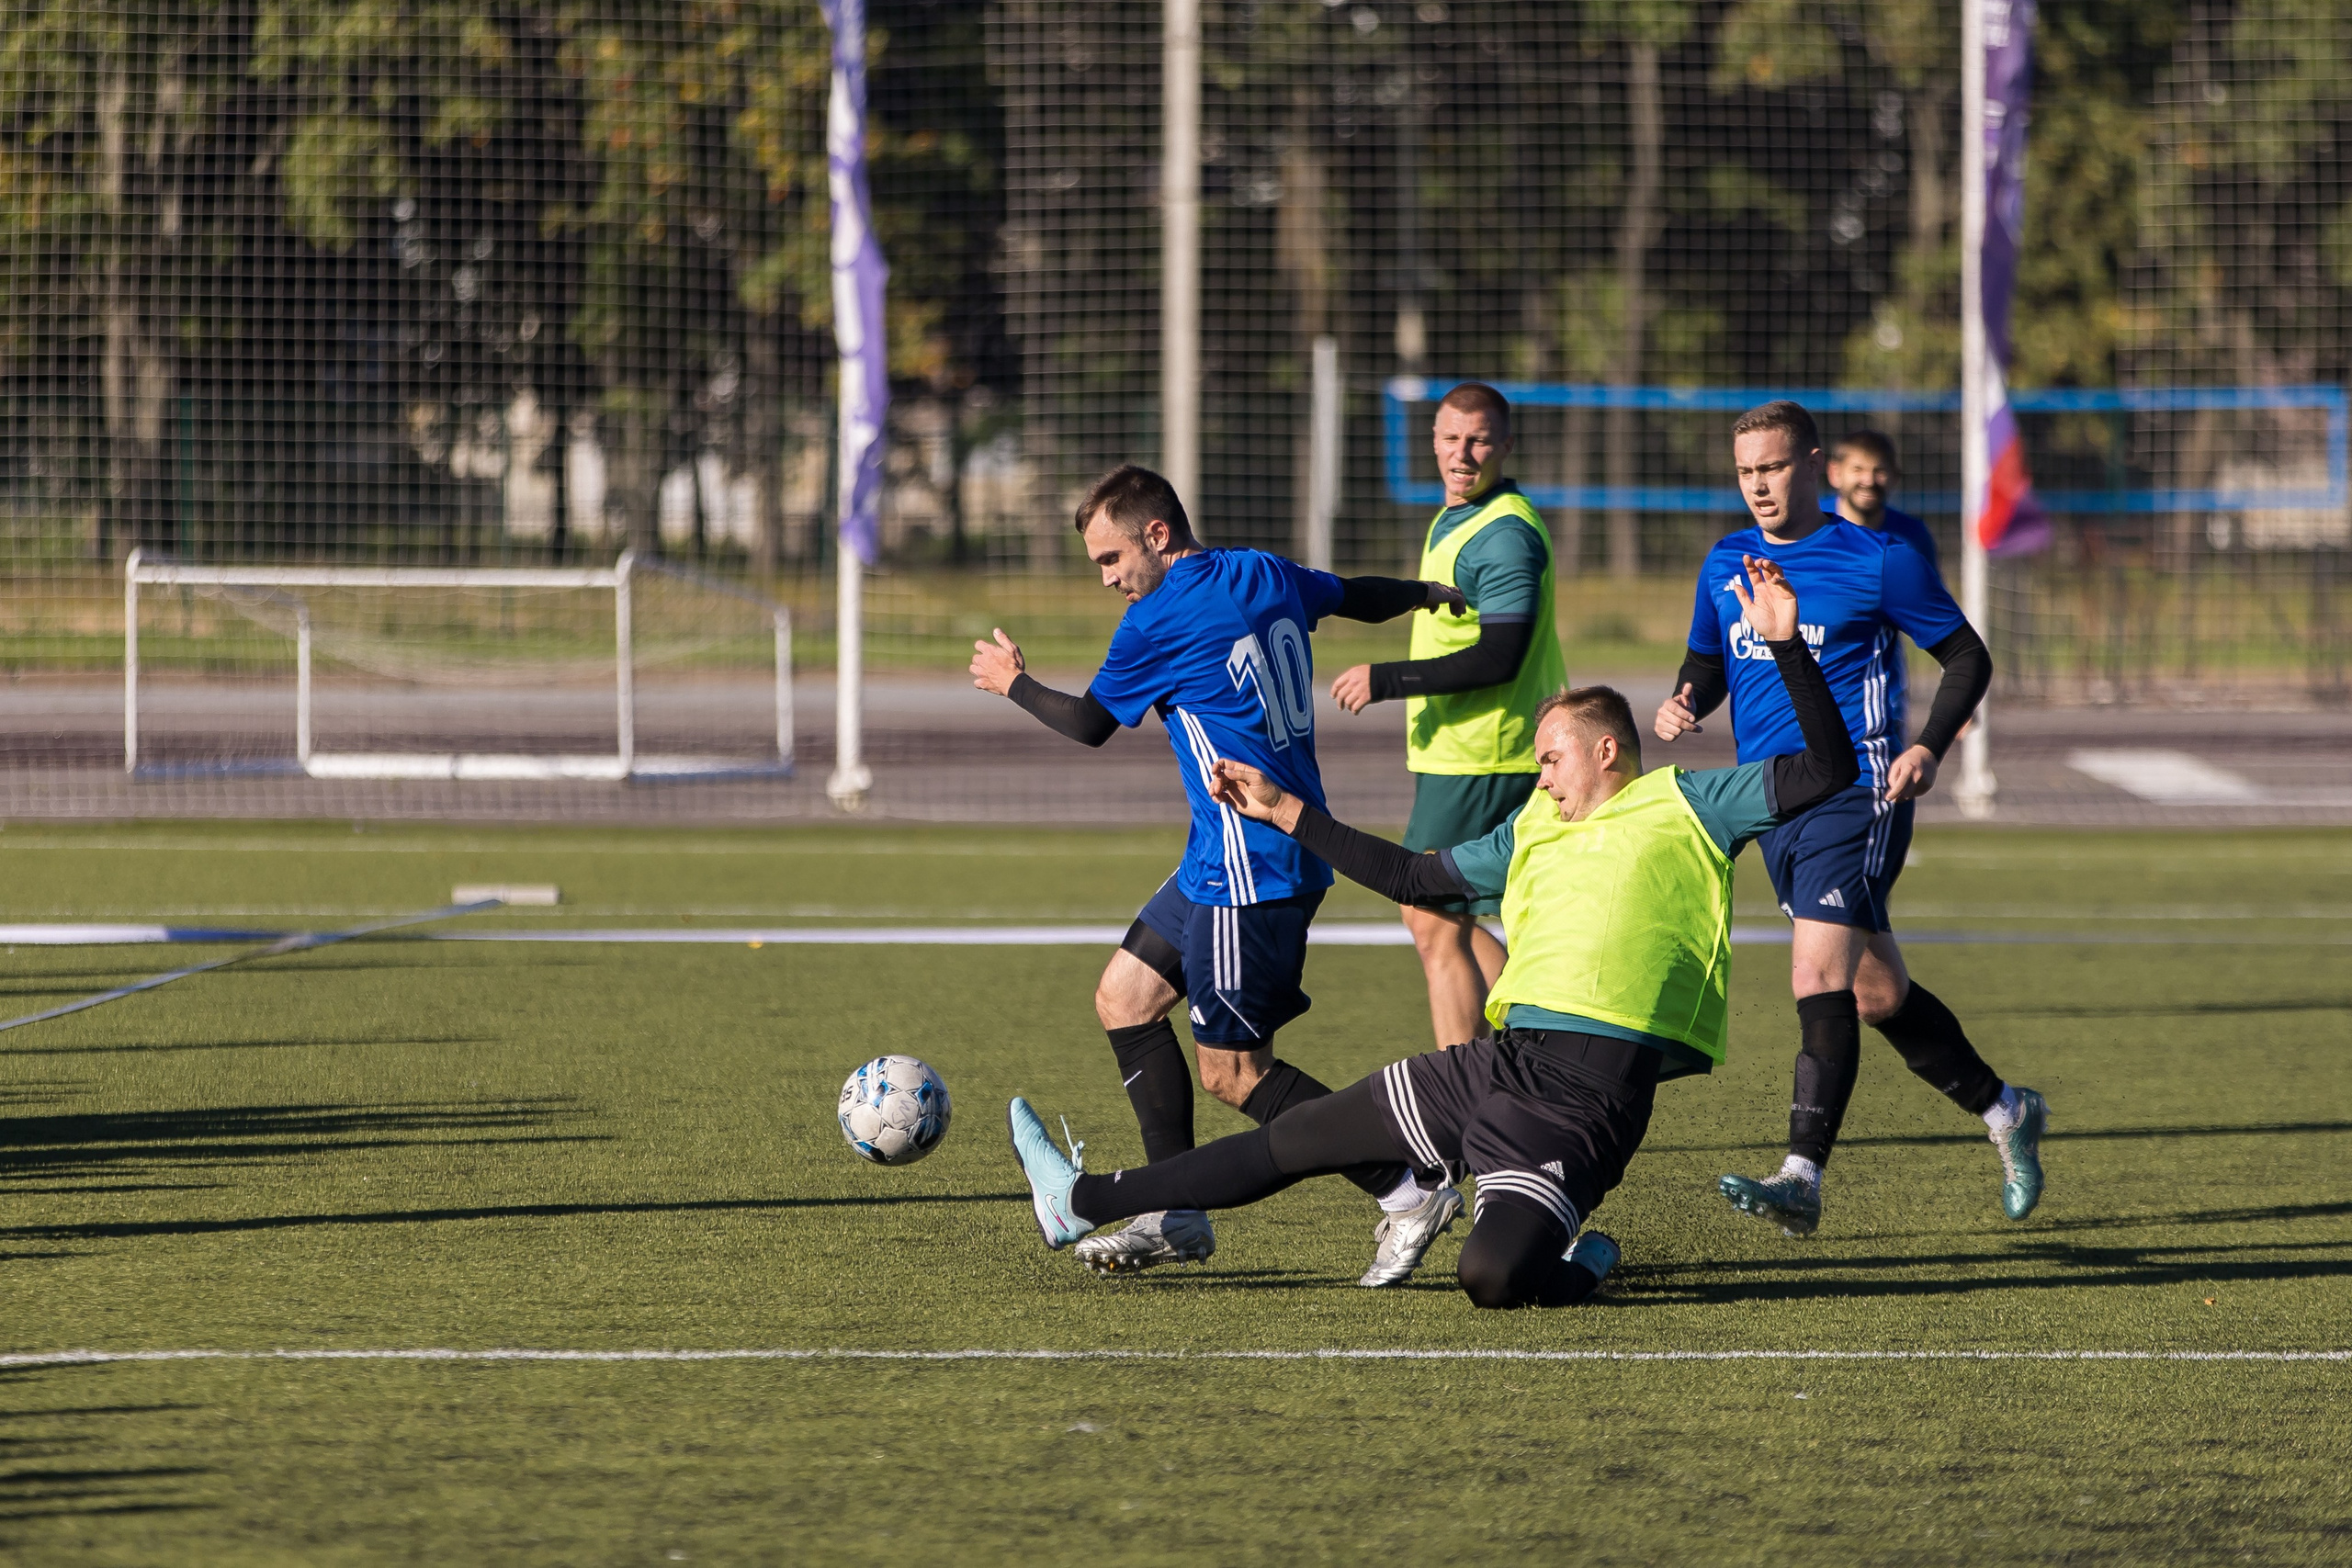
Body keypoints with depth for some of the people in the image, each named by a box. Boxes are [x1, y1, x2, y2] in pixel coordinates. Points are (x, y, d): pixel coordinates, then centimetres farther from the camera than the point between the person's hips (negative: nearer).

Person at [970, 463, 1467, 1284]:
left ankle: (1410, 1194, -6)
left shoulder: (1158, 620, -15)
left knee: (1232, 1072, -7)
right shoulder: (1267, 576, 8)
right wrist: (1432, 594, 49)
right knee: (1125, 997, 13)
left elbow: (1090, 724, 0)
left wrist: (1013, 681, 18)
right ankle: (1177, 1215, 13)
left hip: (1252, 868, -10)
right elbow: (1358, 596, 28)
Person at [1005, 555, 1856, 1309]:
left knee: (1492, 1274, -29)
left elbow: (1827, 769, -3)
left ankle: (1573, 1265, 6)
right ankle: (1083, 1201, 29)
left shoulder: (1684, 806, 4)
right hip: (1505, 1059, 7)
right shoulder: (1533, 828, 23)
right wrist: (1285, 813, 36)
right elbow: (1411, 876, 34)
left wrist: (1785, 644, -12)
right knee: (1298, 1136, 17)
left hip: (1591, 1090, -7)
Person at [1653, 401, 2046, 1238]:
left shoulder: (1878, 560, -5)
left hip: (1855, 797, -7)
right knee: (1876, 993, 14)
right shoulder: (1726, 563, 11)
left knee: (1819, 975, -20)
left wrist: (1929, 747, -15)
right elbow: (1707, 662, 24)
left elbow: (1966, 657, 0)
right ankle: (2004, 1111, 33)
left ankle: (1802, 1176, -25)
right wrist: (1684, 703, 0)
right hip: (1770, 804, 7)